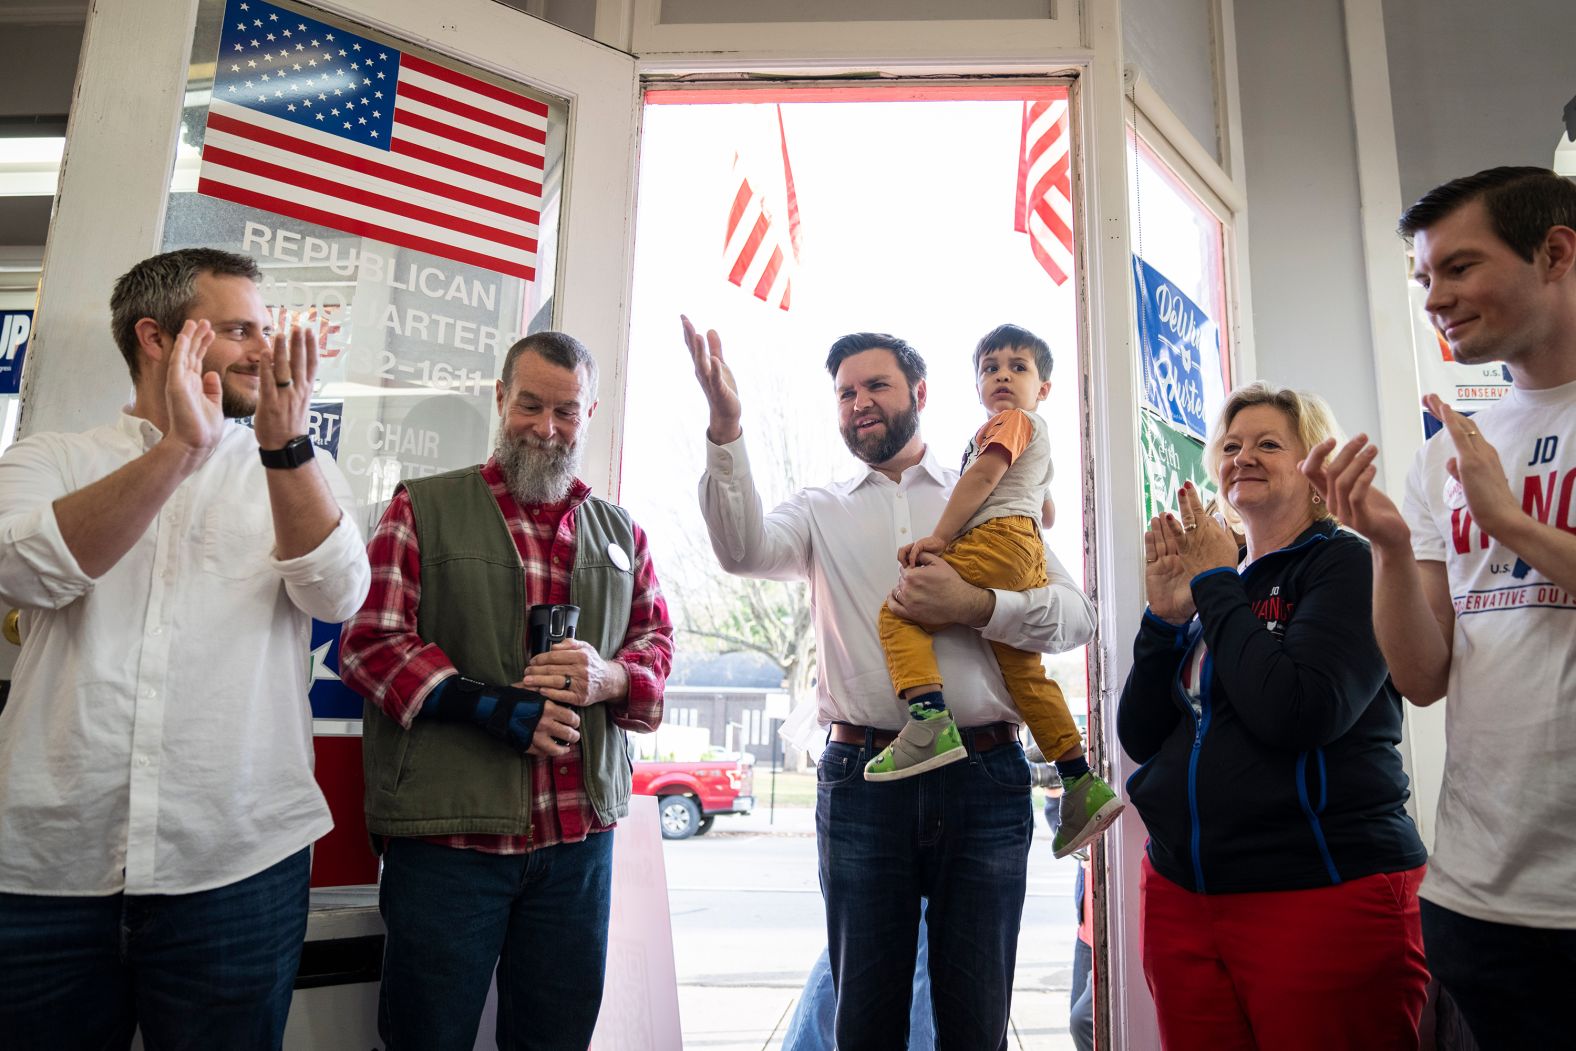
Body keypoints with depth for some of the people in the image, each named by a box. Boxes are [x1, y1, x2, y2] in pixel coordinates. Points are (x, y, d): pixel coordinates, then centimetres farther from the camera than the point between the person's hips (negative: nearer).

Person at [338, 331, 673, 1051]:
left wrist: (609, 678, -11)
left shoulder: (620, 533, 13)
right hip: (447, 833, -3)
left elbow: (657, 641, 14)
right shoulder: (423, 508, 1)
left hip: (579, 836, 4)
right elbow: (369, 641, -6)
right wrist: (496, 707, -17)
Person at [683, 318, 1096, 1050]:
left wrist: (974, 606, -14)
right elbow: (744, 549, -12)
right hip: (863, 777, 0)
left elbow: (1077, 617, 2)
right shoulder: (822, 510, 10)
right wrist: (725, 430, -24)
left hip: (985, 777, 0)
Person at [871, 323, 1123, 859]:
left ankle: (929, 720, -35)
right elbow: (1044, 510, 45)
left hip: (999, 536, -10)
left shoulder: (1011, 421, 7)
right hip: (1029, 556, 10)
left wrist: (939, 535, -13)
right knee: (1022, 669, 10)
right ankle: (1082, 784, 12)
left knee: (900, 610, -17)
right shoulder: (1035, 434, 37)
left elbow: (982, 478, -9)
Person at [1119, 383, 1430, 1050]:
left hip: (1324, 893, -6)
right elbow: (1139, 737, 6)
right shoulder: (1213, 584, 10)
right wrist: (1164, 617, -6)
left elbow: (1299, 713, -24)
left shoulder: (1346, 564, -6)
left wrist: (1215, 585, -14)